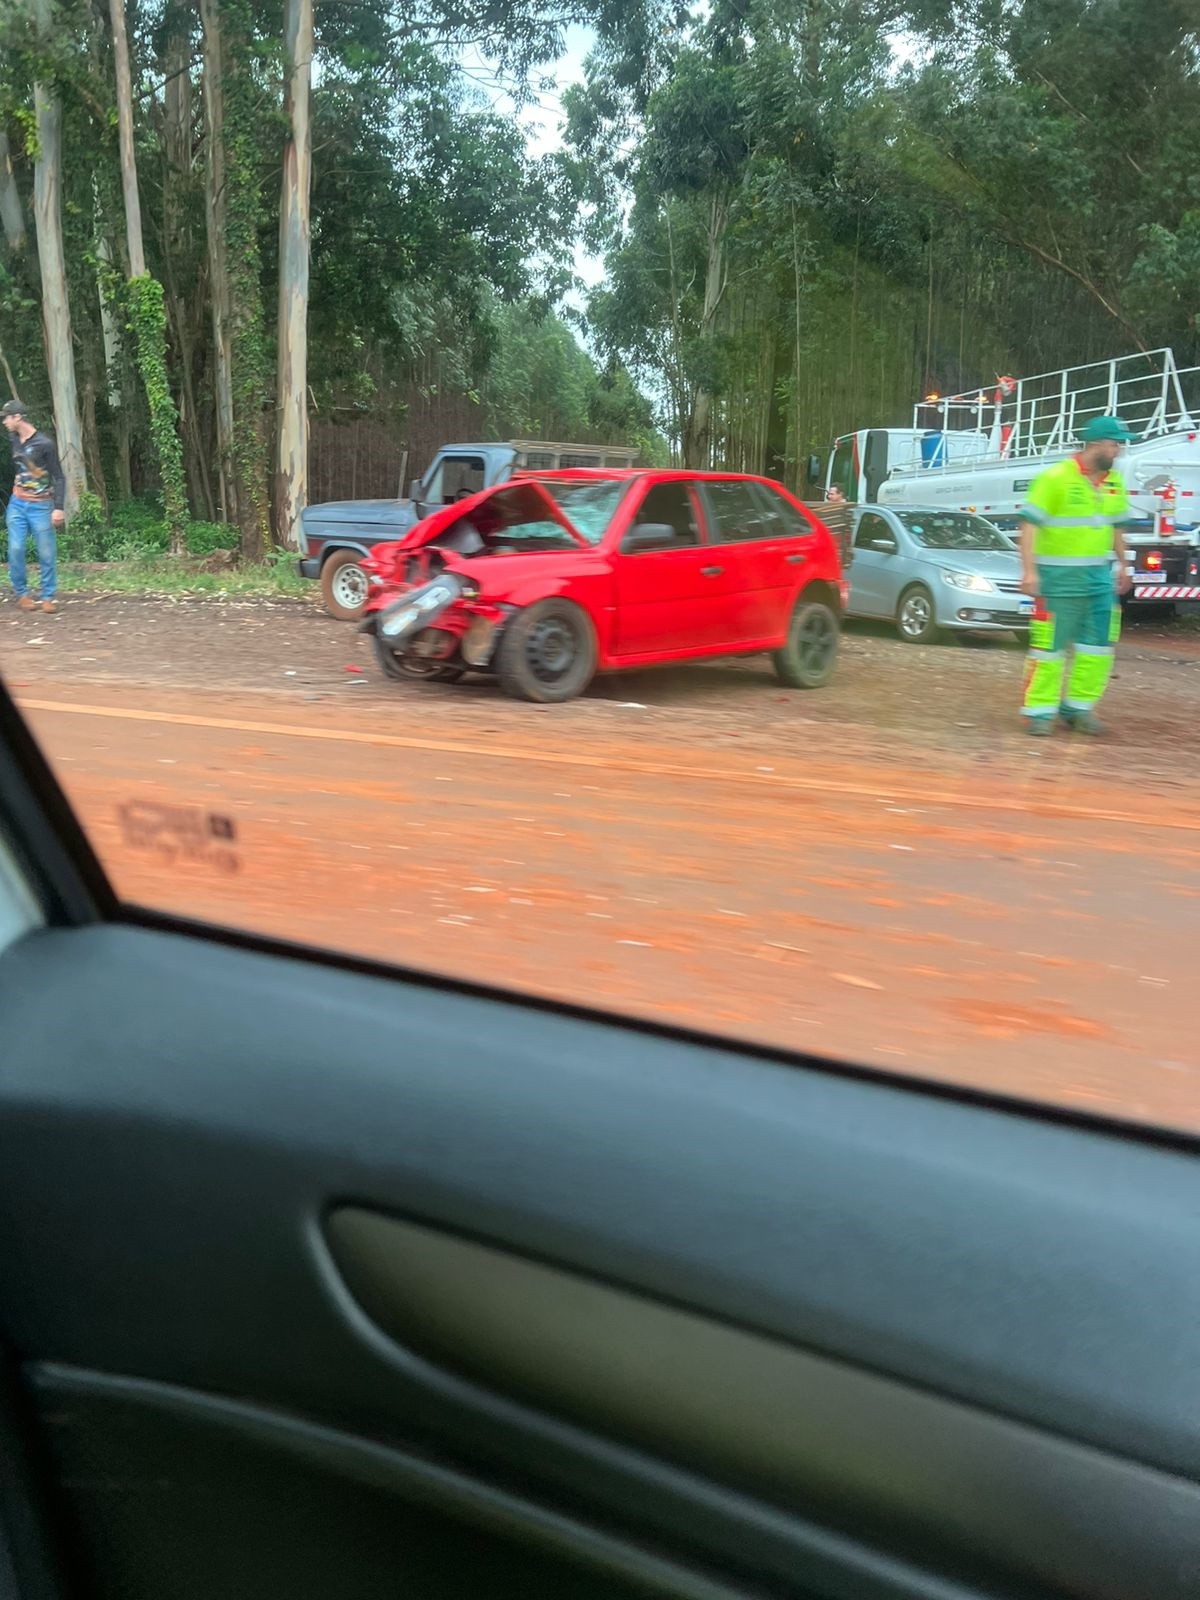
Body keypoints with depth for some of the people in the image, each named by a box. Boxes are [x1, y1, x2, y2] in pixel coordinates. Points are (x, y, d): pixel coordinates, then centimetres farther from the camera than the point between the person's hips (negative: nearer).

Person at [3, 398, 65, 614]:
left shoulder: (44, 444, -12)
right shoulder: (14, 439, 5)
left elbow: (59, 478, -10)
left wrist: (58, 508, -17)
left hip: (40, 506, -5)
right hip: (17, 504, 5)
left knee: (47, 553, -2)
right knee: (15, 550, -3)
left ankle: (48, 597, 8)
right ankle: (22, 593, 9)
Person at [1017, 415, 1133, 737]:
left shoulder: (1114, 482, 10)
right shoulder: (1056, 477, -11)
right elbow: (1029, 524, -14)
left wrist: (1122, 565, 21)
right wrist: (1029, 570, -20)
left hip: (1099, 575, 7)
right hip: (1059, 576, -7)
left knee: (1099, 644, 7)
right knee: (1050, 644, -3)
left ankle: (1079, 706, 18)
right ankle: (1040, 710, 6)